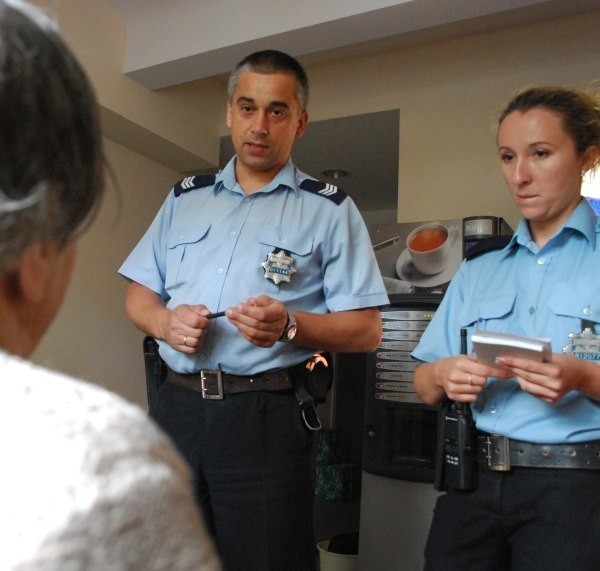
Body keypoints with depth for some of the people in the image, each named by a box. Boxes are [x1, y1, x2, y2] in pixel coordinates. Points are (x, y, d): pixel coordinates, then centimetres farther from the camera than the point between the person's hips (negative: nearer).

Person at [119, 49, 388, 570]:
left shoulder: (330, 209, 1)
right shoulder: (185, 198, 14)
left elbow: (367, 329, -3)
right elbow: (139, 293, 16)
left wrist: (290, 325, -21)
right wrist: (166, 322, -7)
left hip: (267, 419, -4)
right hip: (176, 406, 4)